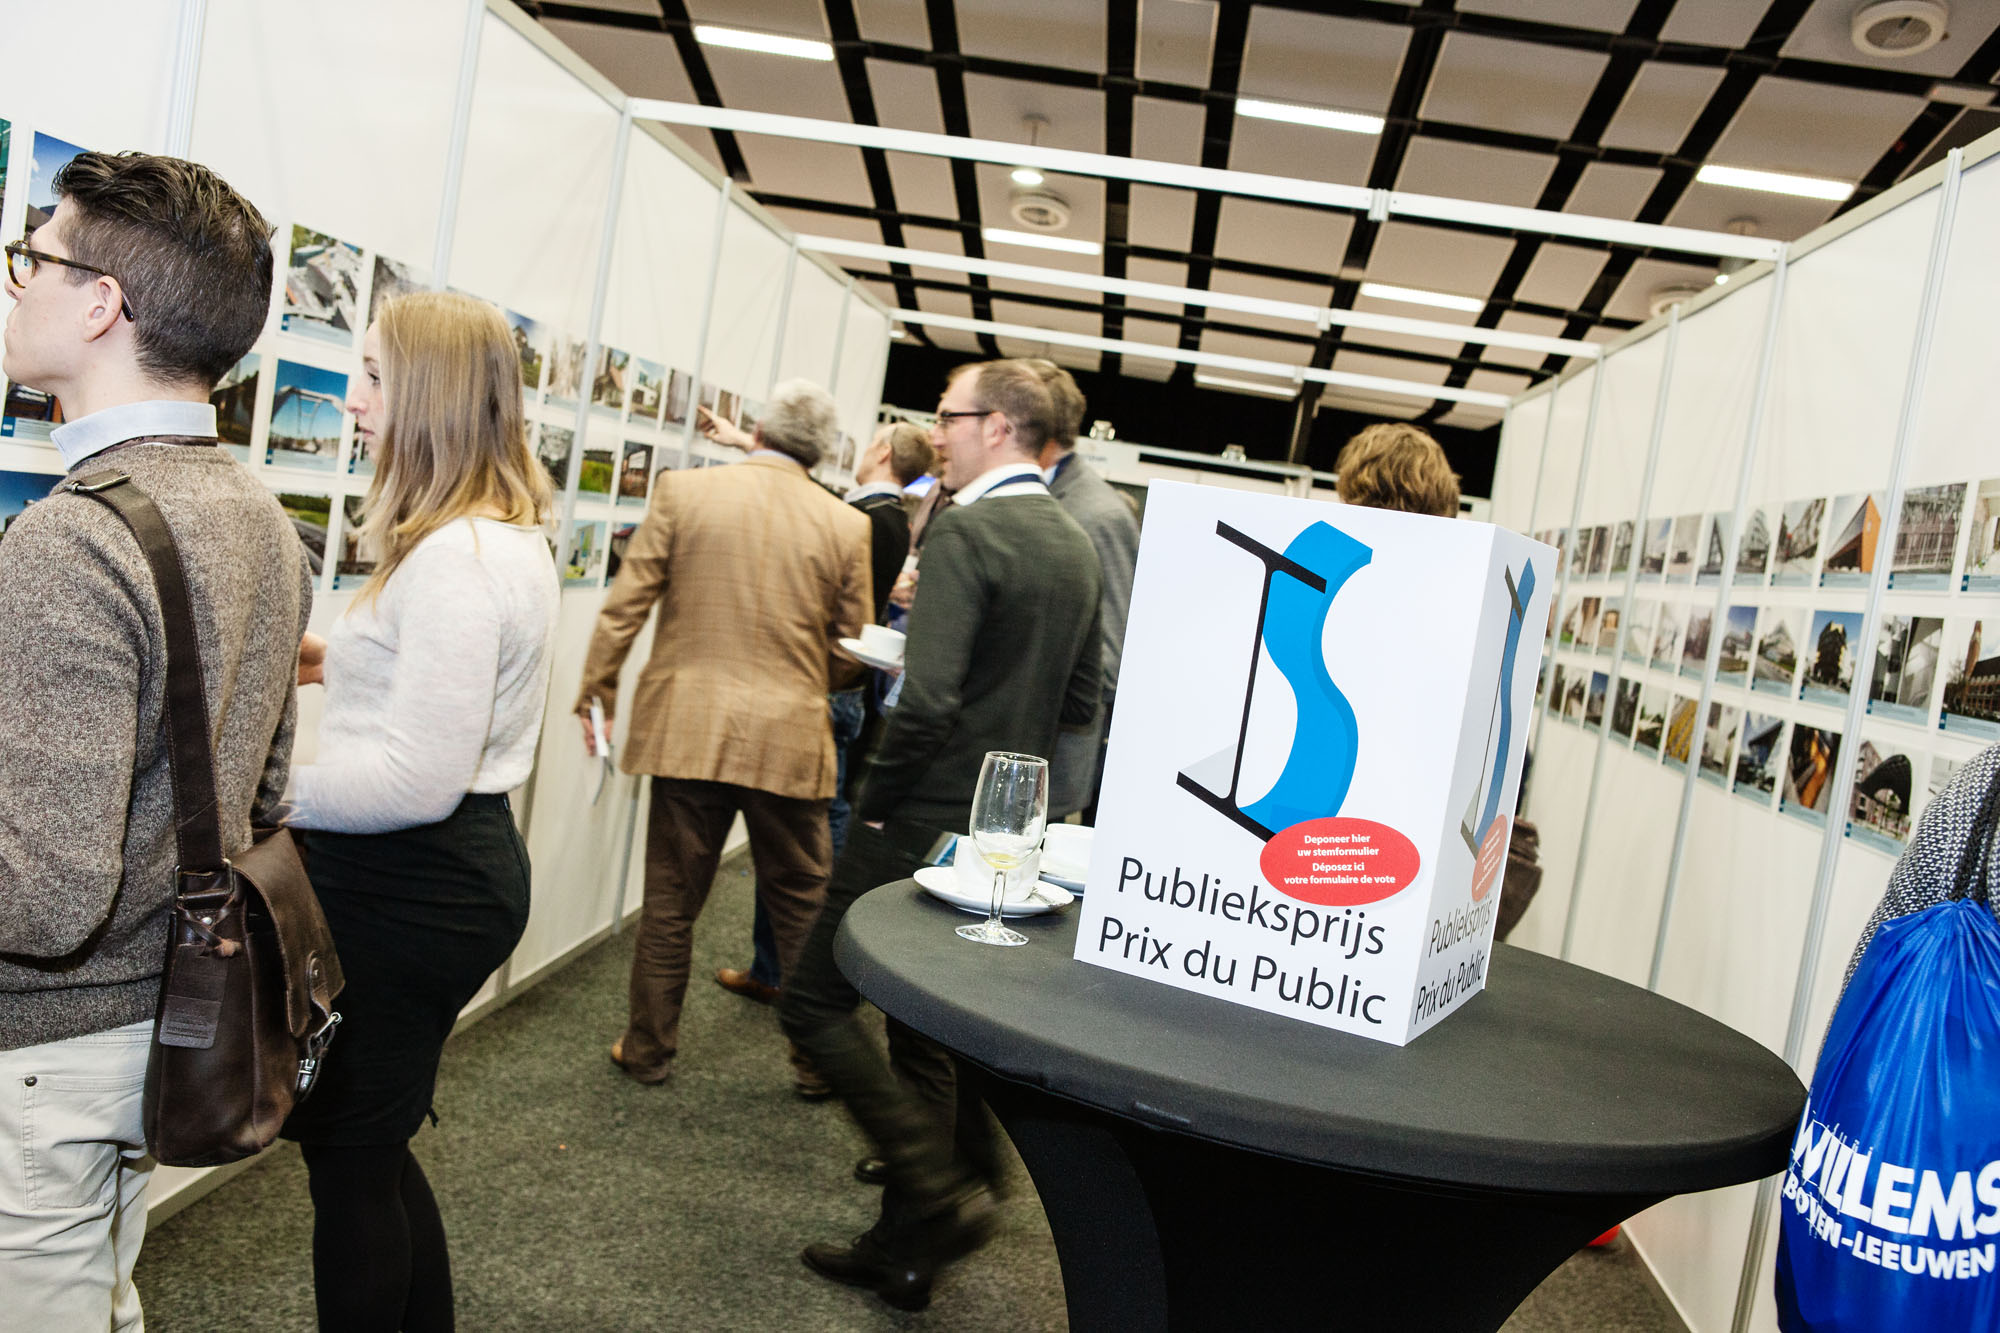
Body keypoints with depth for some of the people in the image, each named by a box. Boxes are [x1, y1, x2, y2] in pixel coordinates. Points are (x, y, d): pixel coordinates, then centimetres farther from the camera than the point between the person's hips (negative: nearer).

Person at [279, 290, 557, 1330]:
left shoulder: (456, 558, -22)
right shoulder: (509, 536, 11)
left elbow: (417, 780, -27)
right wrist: (346, 661, 14)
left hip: (411, 885, -10)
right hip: (458, 865, 10)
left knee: (347, 1157, 7)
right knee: (371, 1144, 22)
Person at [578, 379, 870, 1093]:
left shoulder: (682, 491, -3)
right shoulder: (846, 524, -2)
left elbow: (625, 604, -2)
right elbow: (851, 647, 4)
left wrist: (596, 690, 10)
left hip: (688, 731, 0)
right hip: (790, 738, 0)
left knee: (670, 900, 12)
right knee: (801, 905, 12)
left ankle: (648, 1050, 26)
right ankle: (817, 1060, 22)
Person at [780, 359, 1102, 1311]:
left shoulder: (965, 529, -17)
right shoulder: (1076, 546, 9)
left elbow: (928, 697, -26)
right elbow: (1079, 704, 15)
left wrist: (874, 800, -13)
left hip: (927, 821, -9)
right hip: (1005, 828, 9)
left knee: (815, 1002, 3)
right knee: (923, 1032, 18)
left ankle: (942, 1192, 0)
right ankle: (905, 1247, 27)